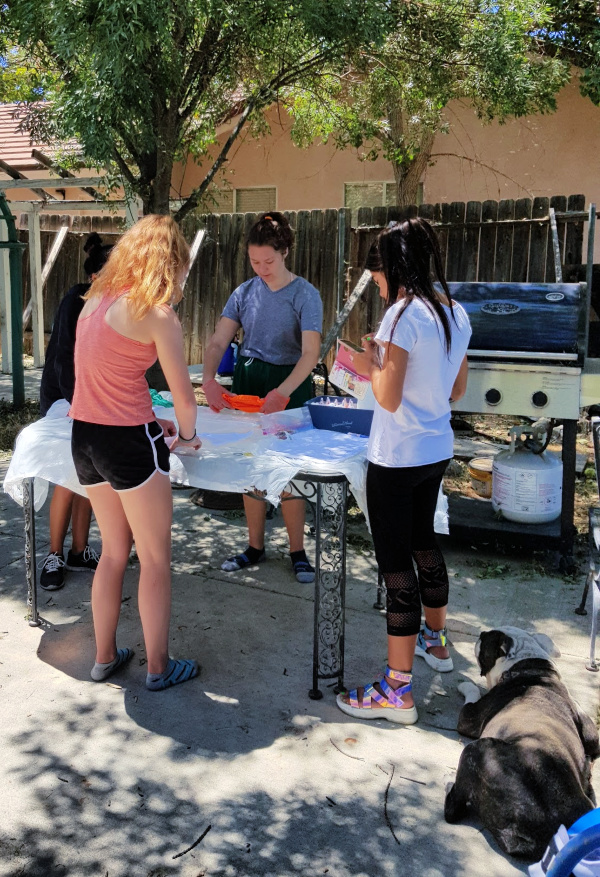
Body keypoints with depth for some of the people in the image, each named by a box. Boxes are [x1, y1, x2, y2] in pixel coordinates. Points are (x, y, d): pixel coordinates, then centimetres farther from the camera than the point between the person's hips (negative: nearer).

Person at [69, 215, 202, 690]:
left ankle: (105, 657, 32)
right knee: (155, 559, 8)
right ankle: (159, 667, 20)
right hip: (129, 441, -8)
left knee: (114, 551, 21)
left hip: (83, 435, 8)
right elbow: (184, 394, -9)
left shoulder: (97, 298, 9)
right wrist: (187, 436, 11)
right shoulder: (158, 315, -13)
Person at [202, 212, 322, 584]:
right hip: (247, 382, 5)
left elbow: (310, 353, -21)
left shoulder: (305, 295, -11)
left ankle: (298, 551, 15)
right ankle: (255, 546, 24)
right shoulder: (245, 293, 2)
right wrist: (209, 379, -23)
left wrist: (283, 392, -37)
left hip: (289, 384, -4)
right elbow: (218, 341, -3)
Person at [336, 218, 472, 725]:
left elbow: (389, 399, -20)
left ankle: (397, 691, 6)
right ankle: (436, 641, 45)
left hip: (397, 458, -9)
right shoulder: (456, 313, 6)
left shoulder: (403, 314, -19)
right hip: (438, 451, 9)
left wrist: (370, 365, -1)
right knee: (424, 541, 25)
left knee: (396, 562, -2)